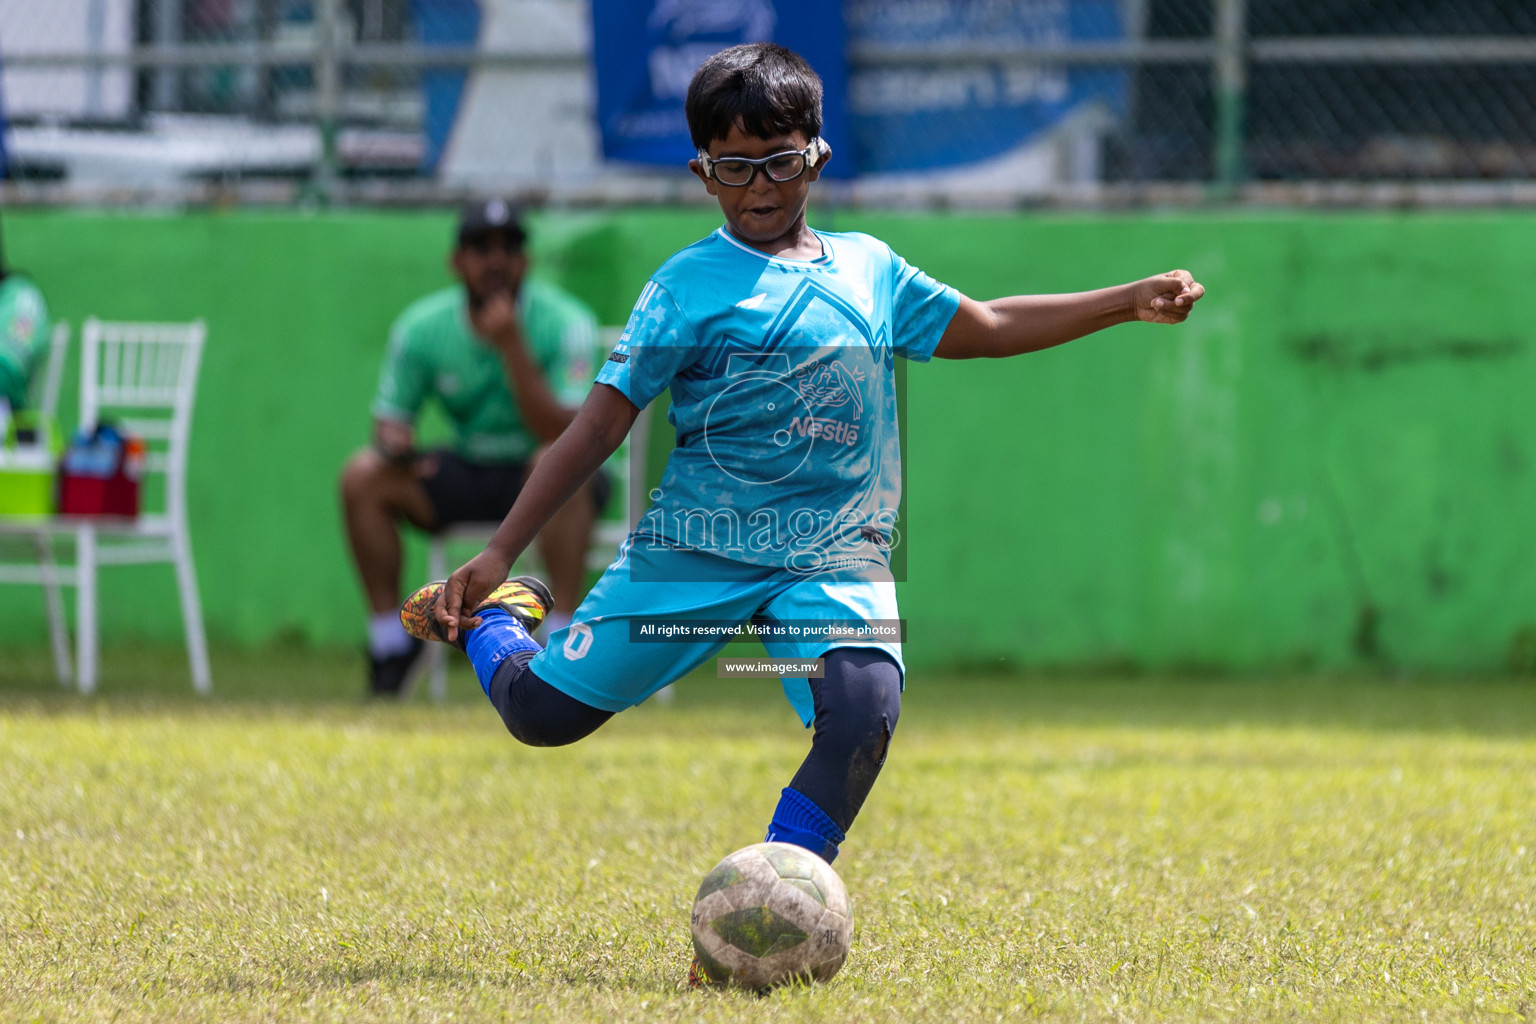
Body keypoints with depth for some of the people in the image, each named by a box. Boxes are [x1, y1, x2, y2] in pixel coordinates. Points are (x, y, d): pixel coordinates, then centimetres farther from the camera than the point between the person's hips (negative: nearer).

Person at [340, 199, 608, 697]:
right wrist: (393, 440, -23)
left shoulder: (564, 322, -18)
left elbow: (563, 434, -29)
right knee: (363, 475, -18)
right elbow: (390, 416, 3)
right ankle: (391, 642, -8)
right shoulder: (422, 326, -6)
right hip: (467, 475, 4)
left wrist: (512, 346, -37)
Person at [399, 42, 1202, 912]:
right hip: (697, 547, -2)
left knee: (864, 710, -26)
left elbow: (985, 328, 24)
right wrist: (496, 559, -9)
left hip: (835, 554, 2)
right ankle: (498, 617, 31)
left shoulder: (868, 268, 13)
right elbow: (601, 424, -4)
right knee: (541, 710, -5)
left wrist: (1126, 302, 17)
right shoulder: (690, 286, -2)